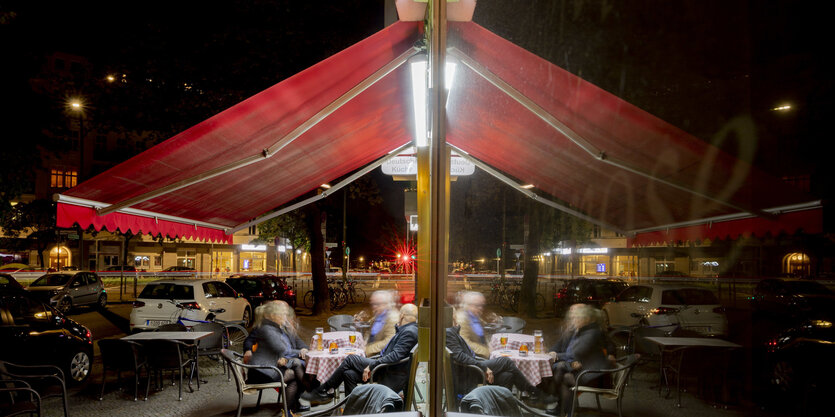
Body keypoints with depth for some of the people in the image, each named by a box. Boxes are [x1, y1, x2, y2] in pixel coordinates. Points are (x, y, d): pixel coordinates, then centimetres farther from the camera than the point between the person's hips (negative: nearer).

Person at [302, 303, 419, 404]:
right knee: (349, 374, -2)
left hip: (391, 378, -9)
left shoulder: (409, 332, -16)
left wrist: (371, 366, -22)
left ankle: (321, 391, 2)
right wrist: (398, 328, 18)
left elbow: (396, 355, -24)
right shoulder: (404, 330, 17)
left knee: (351, 359, -8)